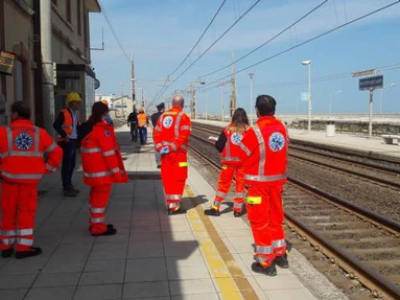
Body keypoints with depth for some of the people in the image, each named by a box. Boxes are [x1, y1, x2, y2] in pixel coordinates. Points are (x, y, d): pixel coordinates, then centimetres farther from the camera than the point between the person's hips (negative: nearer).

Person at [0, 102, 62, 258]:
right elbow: (56, 152, 3)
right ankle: (24, 247, 7)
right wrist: (46, 169, 6)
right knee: (27, 212, 7)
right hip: (30, 179, 0)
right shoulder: (39, 133, 2)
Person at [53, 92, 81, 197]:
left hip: (73, 141, 9)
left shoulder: (75, 114, 17)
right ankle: (66, 188, -3)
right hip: (66, 142, -9)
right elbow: (56, 125, -21)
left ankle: (69, 185, 27)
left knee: (72, 164, 15)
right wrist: (64, 135, -21)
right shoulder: (64, 113, -12)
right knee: (66, 164, -7)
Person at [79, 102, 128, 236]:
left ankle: (95, 223, 29)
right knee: (101, 196, -2)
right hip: (102, 170, -9)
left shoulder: (88, 127, 12)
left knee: (96, 195, 18)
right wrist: (116, 170, -16)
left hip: (92, 169, 9)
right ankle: (98, 227, 4)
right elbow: (109, 152, -19)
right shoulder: (102, 129, -16)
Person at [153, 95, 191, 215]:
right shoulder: (183, 117, -6)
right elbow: (183, 136, -18)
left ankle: (169, 203, 22)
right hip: (178, 152, -6)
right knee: (178, 178, 0)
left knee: (167, 178, 14)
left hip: (165, 152, 6)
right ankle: (174, 206, 0)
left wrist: (160, 147, -2)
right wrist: (172, 147, -18)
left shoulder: (163, 116, 12)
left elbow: (156, 133, 5)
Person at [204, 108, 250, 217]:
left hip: (228, 161, 0)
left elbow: (219, 146, -1)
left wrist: (217, 142, 20)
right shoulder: (248, 130, -5)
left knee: (223, 183, 9)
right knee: (240, 184, 10)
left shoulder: (227, 129, -3)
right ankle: (238, 209, 13)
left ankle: (215, 208, 13)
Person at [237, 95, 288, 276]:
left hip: (259, 182, -6)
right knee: (275, 217, 20)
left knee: (260, 220, 5)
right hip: (277, 179, 6)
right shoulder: (282, 128, 1)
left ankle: (266, 263, 12)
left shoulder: (255, 131, -19)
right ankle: (280, 255, 32)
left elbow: (243, 155, -10)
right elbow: (283, 151, 6)